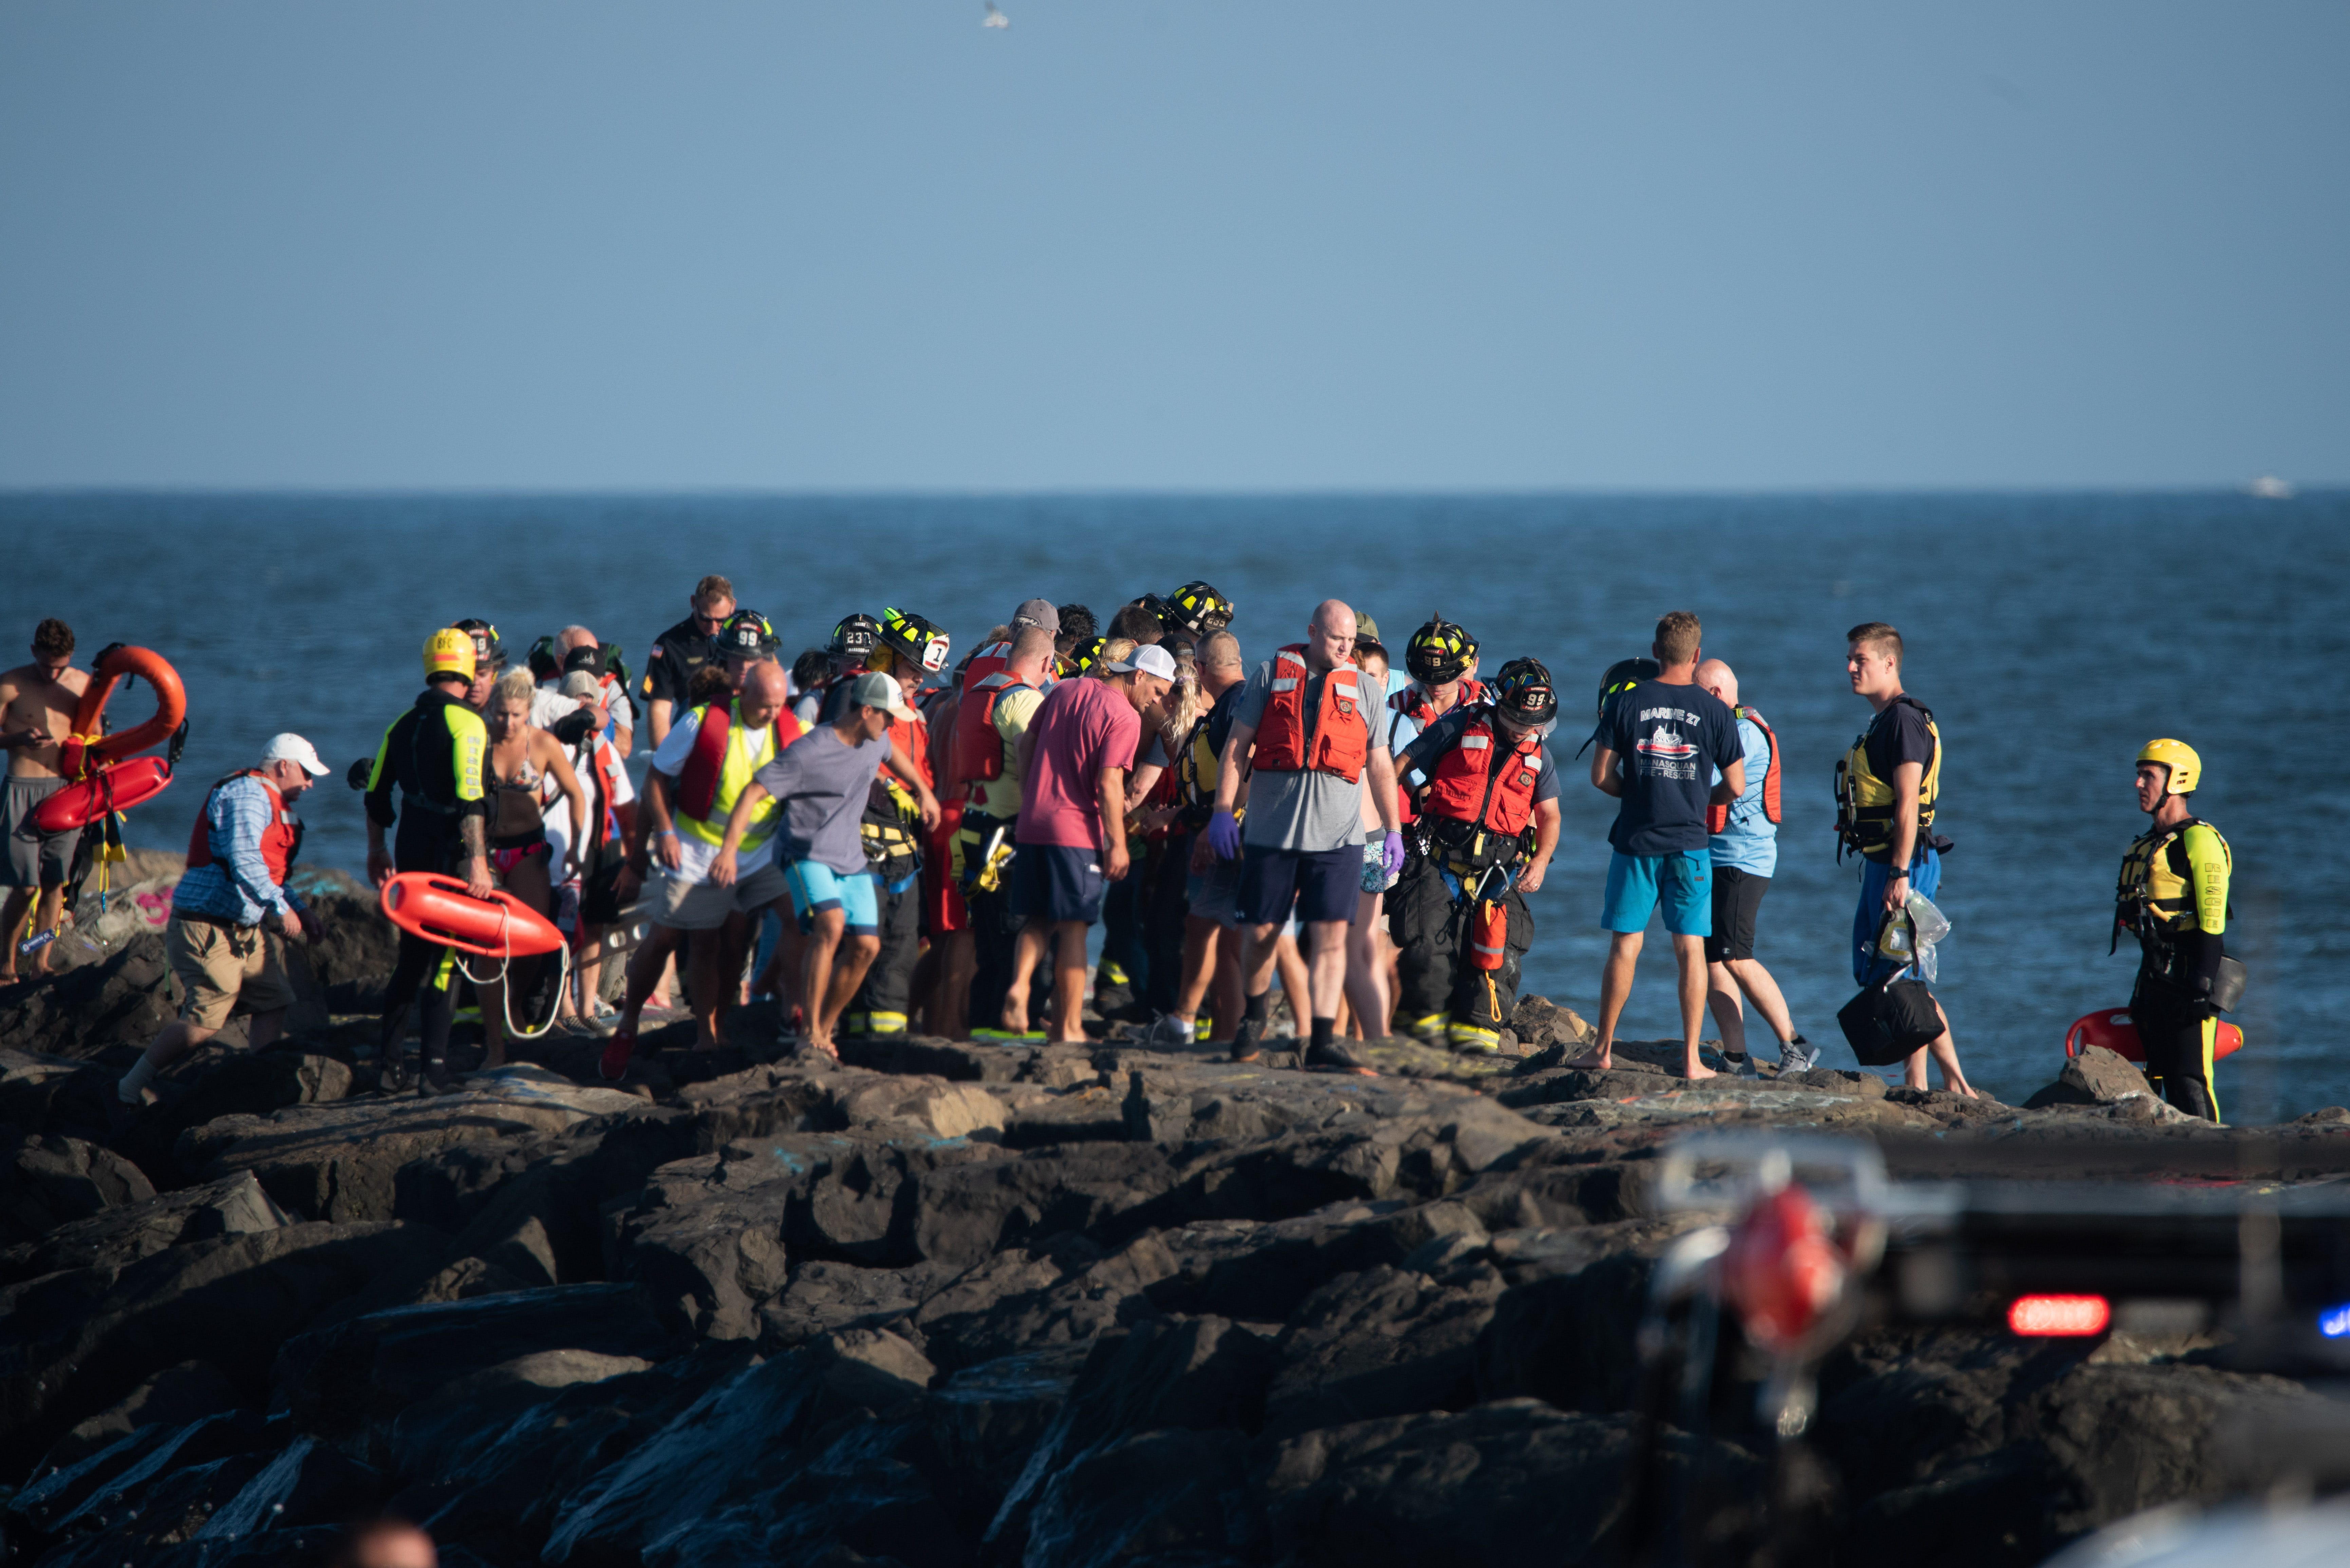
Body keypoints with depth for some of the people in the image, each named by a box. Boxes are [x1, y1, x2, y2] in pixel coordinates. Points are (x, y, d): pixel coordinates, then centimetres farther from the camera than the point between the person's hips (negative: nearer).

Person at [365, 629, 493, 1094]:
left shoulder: (404, 724, 11)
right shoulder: (466, 723, -12)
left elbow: (376, 794, 16)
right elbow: (470, 797, -22)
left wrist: (377, 851, 26)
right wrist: (478, 860, -24)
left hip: (412, 849, 7)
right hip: (451, 855, -7)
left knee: (411, 957, 15)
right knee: (446, 961, -3)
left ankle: (392, 1065, 16)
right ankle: (434, 1070, -5)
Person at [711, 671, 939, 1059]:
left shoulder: (874, 741, 2)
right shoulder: (809, 753, -22)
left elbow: (893, 754, 30)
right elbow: (753, 793, -23)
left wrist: (922, 790, 37)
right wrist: (729, 849, -31)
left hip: (850, 859, 8)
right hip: (807, 855, -8)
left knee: (866, 945, -2)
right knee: (830, 924, -29)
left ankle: (825, 1030, 14)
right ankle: (810, 1034, -26)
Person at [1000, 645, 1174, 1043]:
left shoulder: (1066, 691, 11)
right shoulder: (1125, 717, -11)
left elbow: (1027, 742, 17)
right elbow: (1109, 784, -17)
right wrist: (1118, 844, -11)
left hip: (1033, 825, 6)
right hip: (1077, 831, -6)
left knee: (1037, 919, 15)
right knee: (1073, 928, 0)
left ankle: (1018, 986, -10)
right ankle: (1069, 1026, 2)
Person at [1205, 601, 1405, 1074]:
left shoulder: (1364, 690, 10)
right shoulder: (1271, 675, 5)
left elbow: (1380, 766, 15)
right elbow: (1236, 746, 4)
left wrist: (1392, 830, 12)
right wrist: (1223, 810, -2)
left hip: (1338, 835, 1)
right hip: (1272, 832, -1)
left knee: (1331, 935, -8)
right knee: (1261, 933, 5)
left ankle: (1324, 1040, -9)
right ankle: (1253, 1017, 29)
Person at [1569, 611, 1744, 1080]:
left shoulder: (1627, 703, -2)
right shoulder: (1714, 711, -3)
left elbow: (1601, 777, -3)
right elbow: (1735, 787, 0)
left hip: (1636, 842, 0)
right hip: (1689, 846, 0)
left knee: (1624, 946, 7)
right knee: (1691, 949, 3)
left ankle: (1604, 1048, 13)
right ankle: (1691, 1056, 2)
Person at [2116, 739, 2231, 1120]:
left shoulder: (2199, 842, -11)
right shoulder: (2146, 846, 18)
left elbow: (2212, 922, -18)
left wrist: (2202, 987, -23)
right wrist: (2142, 989, 23)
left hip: (2188, 977, -10)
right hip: (2156, 976, 10)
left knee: (2191, 1080, -13)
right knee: (2162, 1078, 10)